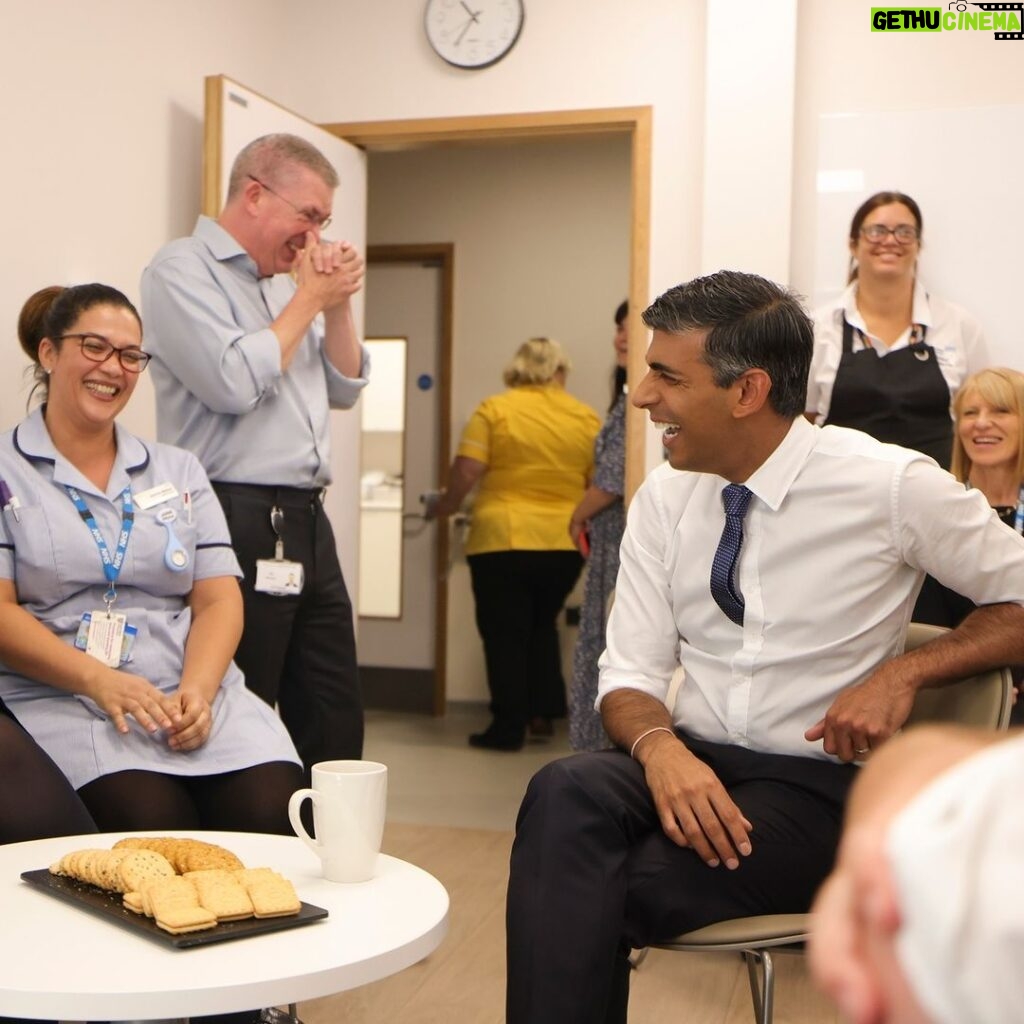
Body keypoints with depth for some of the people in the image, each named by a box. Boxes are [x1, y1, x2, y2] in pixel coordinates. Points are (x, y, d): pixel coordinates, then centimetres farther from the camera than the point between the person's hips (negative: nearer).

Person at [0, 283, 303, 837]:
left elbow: (219, 599, 11)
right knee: (151, 818, -32)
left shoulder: (180, 472, 20)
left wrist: (196, 691, -10)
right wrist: (99, 680, -17)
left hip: (197, 694, 3)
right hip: (61, 698, -3)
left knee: (272, 809, -26)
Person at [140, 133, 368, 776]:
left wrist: (338, 305, 6)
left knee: (337, 724, 10)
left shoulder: (285, 283, 19)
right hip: (238, 525, -8)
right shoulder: (183, 271, -5)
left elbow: (345, 389, 21)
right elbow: (236, 384, -18)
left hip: (307, 523, 8)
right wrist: (309, 298, -6)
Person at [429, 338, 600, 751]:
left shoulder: (494, 409, -3)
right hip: (565, 542, 3)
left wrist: (448, 503, 8)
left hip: (503, 538, -3)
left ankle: (509, 725, 10)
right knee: (542, 625, 22)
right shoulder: (586, 417, 5)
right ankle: (543, 712, 21)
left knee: (505, 632, 6)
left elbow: (466, 472, -10)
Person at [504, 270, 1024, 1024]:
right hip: (686, 761, 4)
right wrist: (658, 746, -20)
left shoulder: (892, 486, -9)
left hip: (814, 785, -4)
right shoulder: (666, 496, 3)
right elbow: (631, 671, 2)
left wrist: (905, 673, -14)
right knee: (566, 791, -30)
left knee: (603, 893, -29)